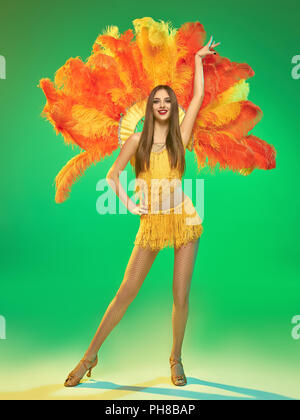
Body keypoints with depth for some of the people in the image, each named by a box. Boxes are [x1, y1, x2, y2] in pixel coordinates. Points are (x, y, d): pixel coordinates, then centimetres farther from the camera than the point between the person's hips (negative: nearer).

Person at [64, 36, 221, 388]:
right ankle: (91, 355, 15)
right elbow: (112, 175, 6)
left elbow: (198, 96, 7)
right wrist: (130, 205, -3)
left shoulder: (180, 135, 6)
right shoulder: (138, 139, 3)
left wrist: (198, 58, 15)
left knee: (181, 296, 4)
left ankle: (176, 358, 24)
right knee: (125, 293, 0)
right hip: (151, 223, -1)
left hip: (183, 219, 1)